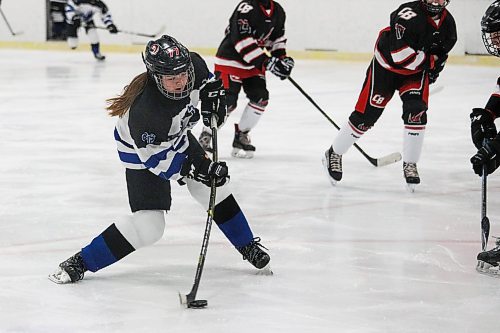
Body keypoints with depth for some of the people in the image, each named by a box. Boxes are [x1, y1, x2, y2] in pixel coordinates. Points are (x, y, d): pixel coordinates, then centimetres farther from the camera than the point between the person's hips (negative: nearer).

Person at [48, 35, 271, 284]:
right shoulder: (145, 111, -43)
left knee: (215, 188, 10)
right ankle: (80, 263, -5)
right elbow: (159, 160, -31)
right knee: (148, 227, -14)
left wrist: (212, 93, -7)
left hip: (176, 137, 7)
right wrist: (197, 171, -34)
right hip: (142, 152, -7)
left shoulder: (191, 65, -25)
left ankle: (248, 247, 32)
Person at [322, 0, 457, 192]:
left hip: (415, 72, 5)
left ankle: (410, 164, -4)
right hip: (386, 66, -5)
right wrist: (428, 60, -23)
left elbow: (441, 53, 14)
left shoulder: (448, 23, -7)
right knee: (366, 115, -2)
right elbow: (400, 55, -34)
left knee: (416, 111, -17)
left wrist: (434, 67, 3)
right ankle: (334, 153, 17)